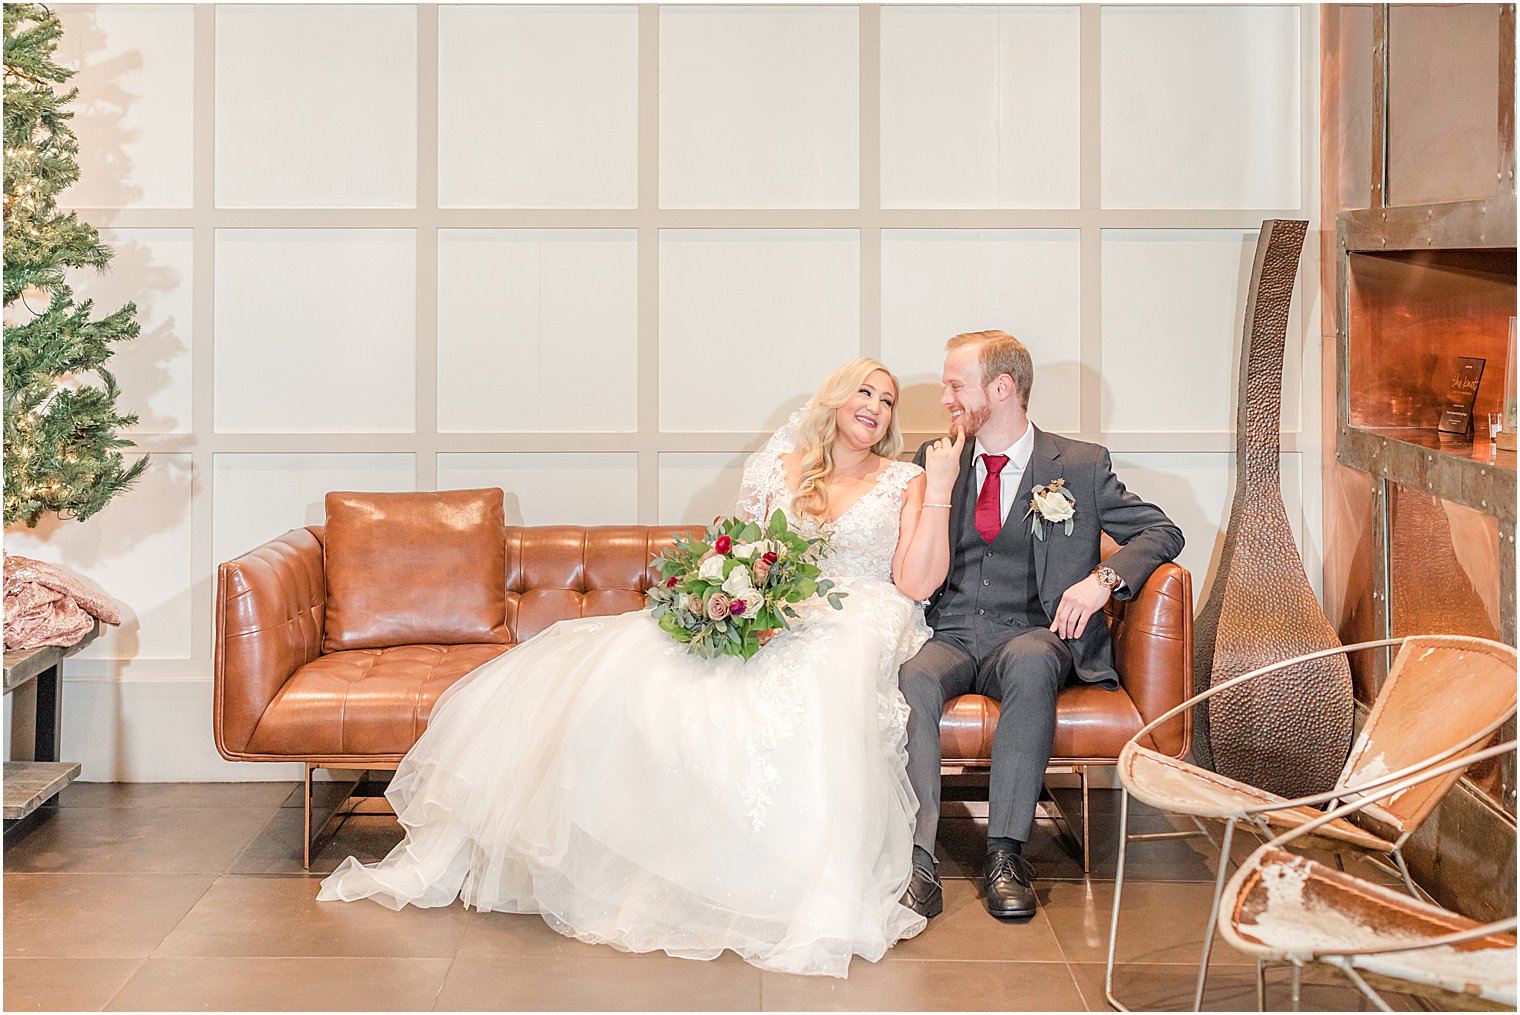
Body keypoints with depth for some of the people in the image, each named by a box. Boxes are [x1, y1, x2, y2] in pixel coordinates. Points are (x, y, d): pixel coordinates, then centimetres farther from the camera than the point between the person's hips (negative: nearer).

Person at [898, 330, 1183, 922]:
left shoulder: (1080, 466, 7)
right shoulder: (935, 460, 16)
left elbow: (1161, 530, 6)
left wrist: (1103, 577, -11)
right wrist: (936, 486, 0)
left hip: (1032, 635, -2)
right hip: (950, 636, 2)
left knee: (1030, 664, -38)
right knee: (911, 679, -34)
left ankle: (1005, 852, -35)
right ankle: (918, 858, -37)